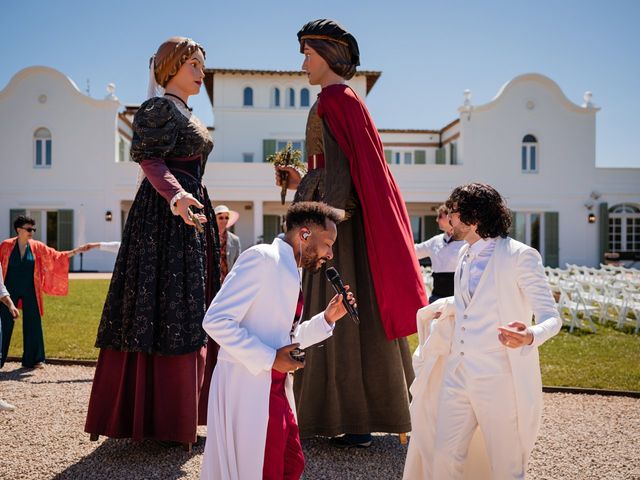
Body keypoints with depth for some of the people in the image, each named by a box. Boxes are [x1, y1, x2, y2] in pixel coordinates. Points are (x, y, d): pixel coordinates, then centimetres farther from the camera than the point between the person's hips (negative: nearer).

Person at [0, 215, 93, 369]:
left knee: (33, 323, 3)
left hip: (29, 291, 2)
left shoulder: (37, 247, 1)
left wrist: (77, 250, -6)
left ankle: (33, 359, 12)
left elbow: (57, 256, 2)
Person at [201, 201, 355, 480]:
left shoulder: (290, 273, 14)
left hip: (277, 389, 9)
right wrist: (269, 359, -20)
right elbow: (216, 320, -21)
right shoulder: (262, 258, -13)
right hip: (248, 389, -9)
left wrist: (328, 318, 9)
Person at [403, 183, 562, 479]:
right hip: (458, 374, 7)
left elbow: (551, 317, -13)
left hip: (500, 380, -6)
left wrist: (529, 337, -32)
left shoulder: (520, 256, -11)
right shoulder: (465, 255, 12)